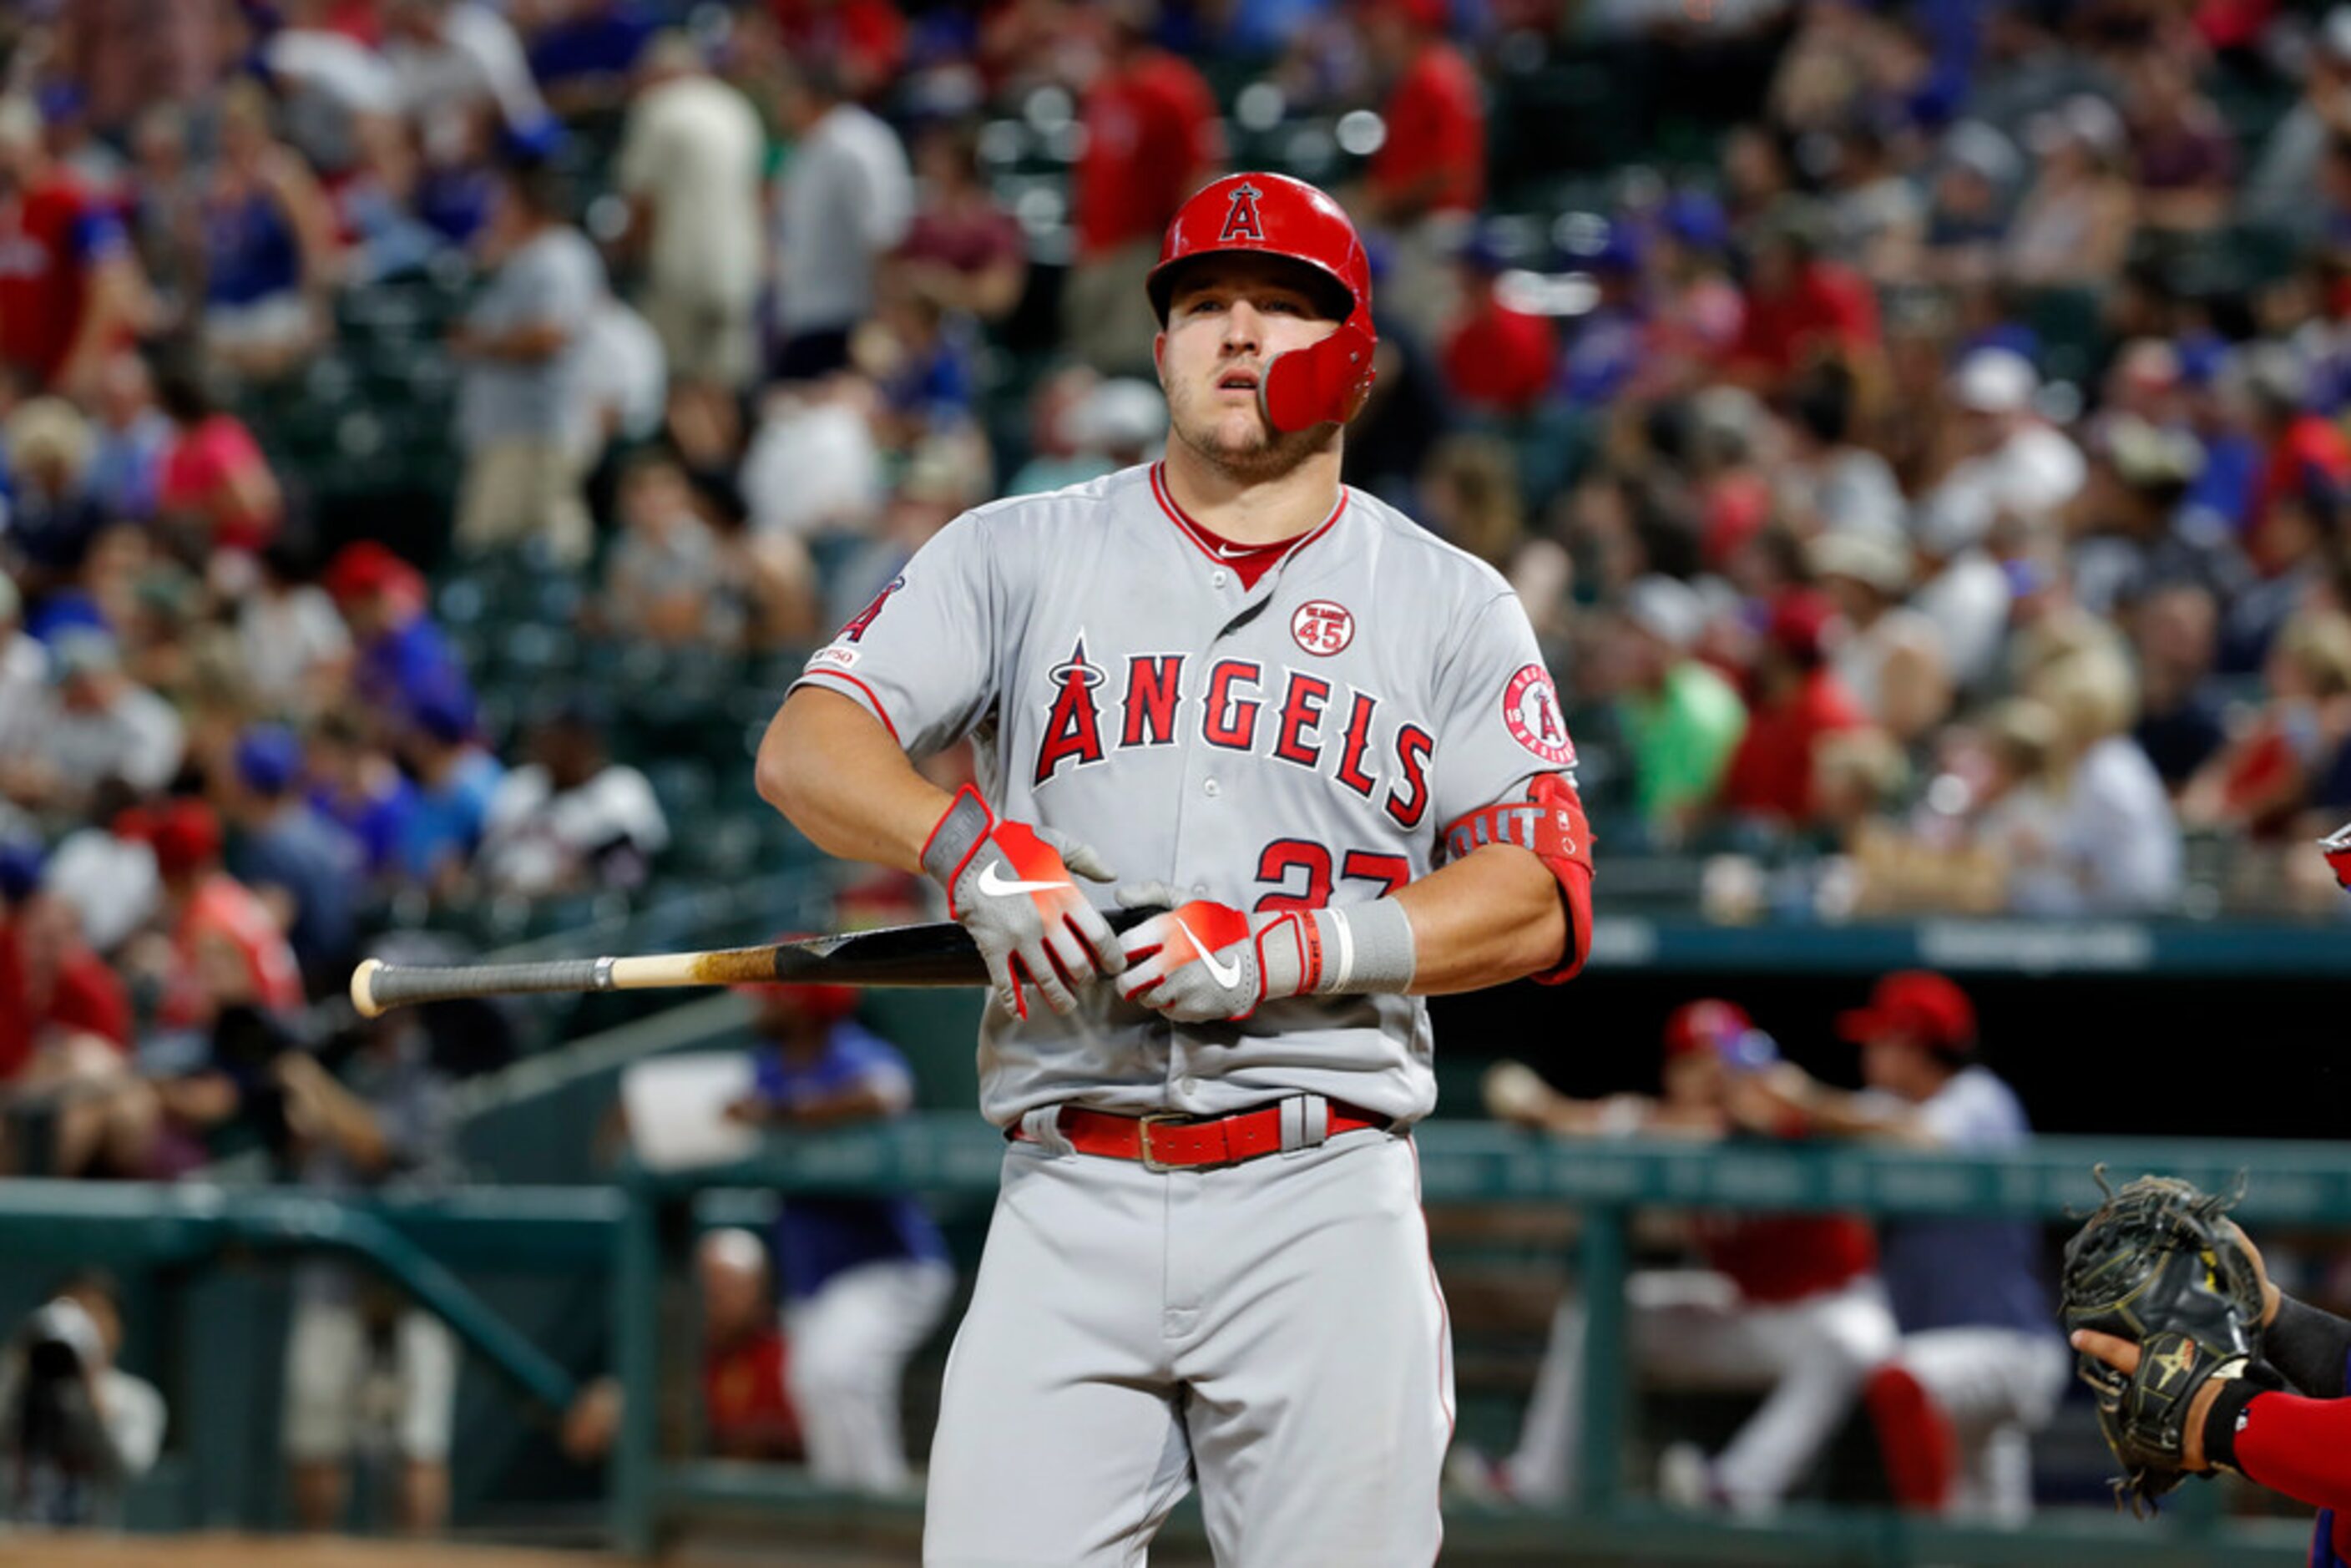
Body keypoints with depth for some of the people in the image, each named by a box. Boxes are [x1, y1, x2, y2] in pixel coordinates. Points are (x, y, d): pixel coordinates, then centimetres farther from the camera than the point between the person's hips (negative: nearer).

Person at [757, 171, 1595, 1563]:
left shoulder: (1452, 605, 10)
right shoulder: (1023, 555, 12)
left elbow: (1541, 900, 1)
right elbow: (807, 747, 2)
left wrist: (1285, 952, -13)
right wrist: (972, 847, -17)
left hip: (1326, 1206, 0)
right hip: (1071, 1205, 0)